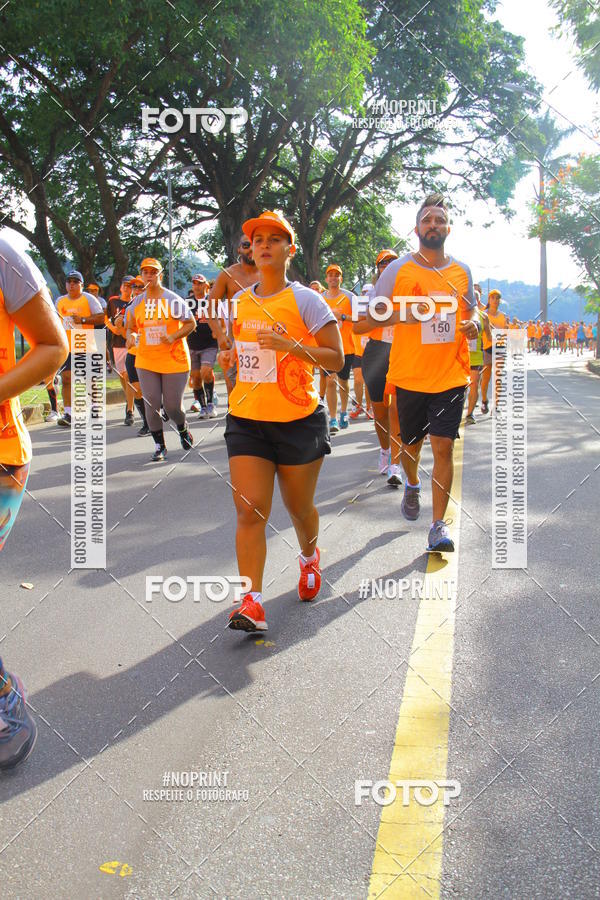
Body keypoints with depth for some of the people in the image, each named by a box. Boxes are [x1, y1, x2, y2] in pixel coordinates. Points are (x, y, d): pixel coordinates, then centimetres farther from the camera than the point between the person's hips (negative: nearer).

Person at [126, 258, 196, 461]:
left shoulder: (173, 300, -5)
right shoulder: (137, 302, 6)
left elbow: (191, 323, -2)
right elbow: (130, 327, 16)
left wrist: (173, 336, -18)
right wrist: (131, 336, -8)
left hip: (174, 361, -3)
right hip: (146, 362, 3)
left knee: (173, 406, 0)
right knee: (151, 405, -2)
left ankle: (183, 430, 33)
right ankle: (159, 446, 12)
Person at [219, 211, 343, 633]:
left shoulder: (305, 299, -6)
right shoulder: (240, 301, 9)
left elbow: (336, 359, -10)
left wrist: (291, 346, -23)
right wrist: (233, 356, 5)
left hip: (299, 421, -3)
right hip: (246, 420, 3)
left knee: (299, 506, 12)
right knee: (250, 509, -8)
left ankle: (309, 556, 45)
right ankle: (252, 601, -7)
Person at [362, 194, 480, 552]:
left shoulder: (462, 271, 7)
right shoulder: (399, 268, -1)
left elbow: (470, 309, 21)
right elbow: (373, 314, 0)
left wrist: (474, 324, -3)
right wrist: (403, 314, -18)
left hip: (451, 375, 1)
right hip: (409, 375, 0)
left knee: (443, 447, -6)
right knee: (411, 444, 14)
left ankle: (439, 524, 1)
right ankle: (413, 485, 48)